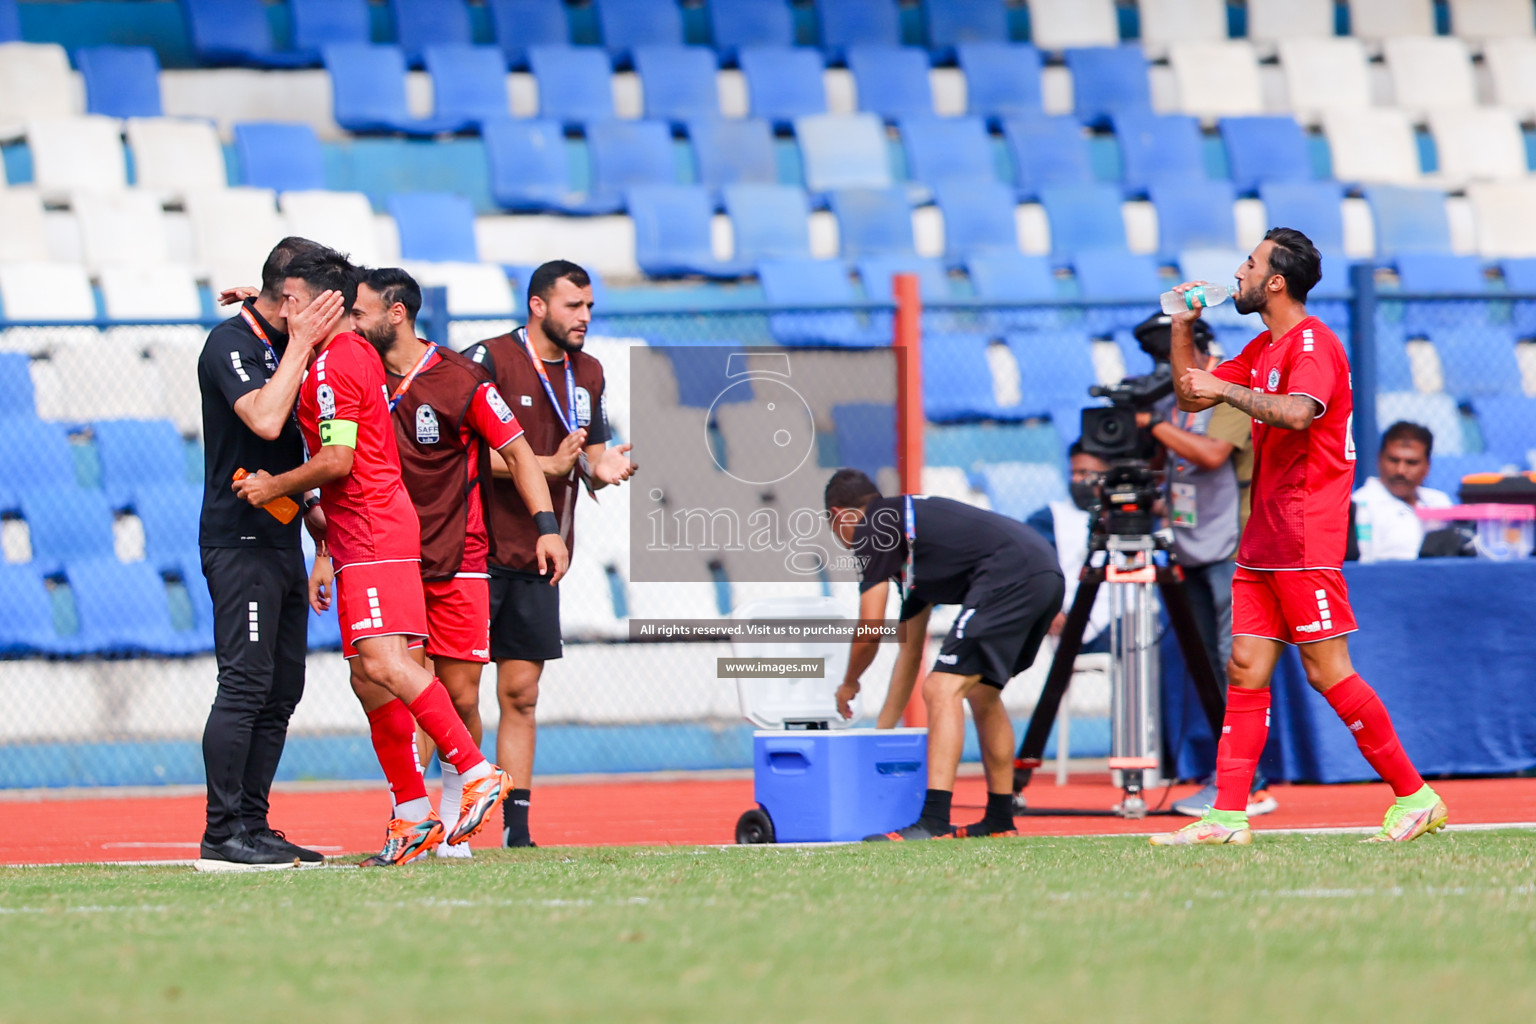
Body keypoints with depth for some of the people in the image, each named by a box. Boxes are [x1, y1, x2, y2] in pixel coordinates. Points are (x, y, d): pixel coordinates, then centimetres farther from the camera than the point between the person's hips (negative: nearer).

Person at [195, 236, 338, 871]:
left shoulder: (279, 344, 16)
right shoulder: (231, 343, -11)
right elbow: (264, 420, -28)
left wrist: (311, 509, 18)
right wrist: (300, 346, -20)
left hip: (280, 540, 10)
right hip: (240, 540, -10)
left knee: (282, 689, 8)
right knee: (246, 682, -13)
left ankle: (252, 826, 11)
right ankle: (223, 835, -12)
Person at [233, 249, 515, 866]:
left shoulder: (332, 369, -12)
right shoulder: (359, 354, 18)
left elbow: (337, 460, -18)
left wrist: (274, 487, -6)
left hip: (372, 532, -10)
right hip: (364, 535, 10)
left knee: (383, 661, -21)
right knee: (372, 678, 8)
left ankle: (477, 773, -27)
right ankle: (413, 816, 9)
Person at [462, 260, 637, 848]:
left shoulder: (587, 374, 14)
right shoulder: (487, 361, -8)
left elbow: (590, 453, 19)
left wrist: (602, 469, -5)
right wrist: (549, 465, -20)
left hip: (539, 559, 6)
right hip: (479, 553, -6)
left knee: (521, 693, 7)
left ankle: (516, 827, 9)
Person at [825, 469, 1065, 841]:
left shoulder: (872, 529, 5)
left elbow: (870, 632, 1)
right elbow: (910, 649, 38)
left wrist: (848, 685, 21)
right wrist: (883, 728, 42)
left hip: (1008, 575, -10)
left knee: (943, 689, -12)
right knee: (981, 692, 24)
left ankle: (934, 822, -22)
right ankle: (1000, 820, 29)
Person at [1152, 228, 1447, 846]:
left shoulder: (1312, 342, -12)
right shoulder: (1263, 348, 19)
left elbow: (1297, 412, -30)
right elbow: (1192, 396, 27)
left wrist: (1226, 389, -21)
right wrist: (1183, 329, 14)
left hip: (1305, 536, -9)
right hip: (1264, 539, 9)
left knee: (1326, 670, -9)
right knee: (1245, 671, 3)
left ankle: (1415, 796, -2)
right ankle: (1228, 816, 1)